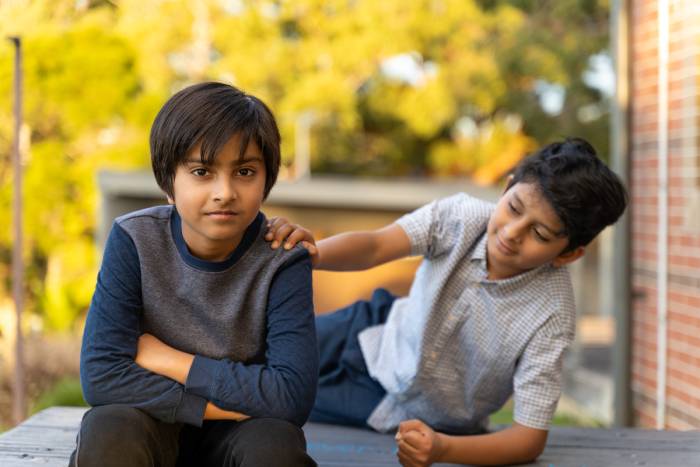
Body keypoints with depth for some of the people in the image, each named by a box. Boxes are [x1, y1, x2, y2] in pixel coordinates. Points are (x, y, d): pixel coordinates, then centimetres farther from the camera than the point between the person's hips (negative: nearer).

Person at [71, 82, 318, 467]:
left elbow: (293, 395, -26)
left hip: (237, 435, 0)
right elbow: (100, 375, -22)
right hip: (155, 425, 1)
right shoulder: (134, 241, -14)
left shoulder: (283, 260, -16)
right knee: (108, 430, -32)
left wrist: (167, 360, -21)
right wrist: (234, 403, -24)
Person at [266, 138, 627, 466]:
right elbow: (375, 246, -39)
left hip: (432, 420, -2)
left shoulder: (551, 316, -34)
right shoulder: (462, 216, -27)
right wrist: (312, 253, -61)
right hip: (379, 337, 3)